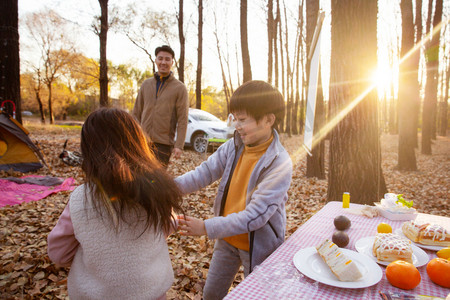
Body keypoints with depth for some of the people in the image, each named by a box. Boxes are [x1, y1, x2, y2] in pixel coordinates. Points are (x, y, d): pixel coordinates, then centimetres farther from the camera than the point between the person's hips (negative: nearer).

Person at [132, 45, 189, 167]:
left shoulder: (180, 88, 0)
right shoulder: (146, 84, 12)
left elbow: (183, 120, -5)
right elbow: (136, 113, 14)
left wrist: (179, 146, -12)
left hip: (163, 143, -4)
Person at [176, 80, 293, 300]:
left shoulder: (280, 164, -26)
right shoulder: (234, 146, -7)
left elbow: (256, 215, -29)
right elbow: (205, 172, -10)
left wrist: (206, 228, -31)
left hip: (258, 245, -5)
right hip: (227, 238, 5)